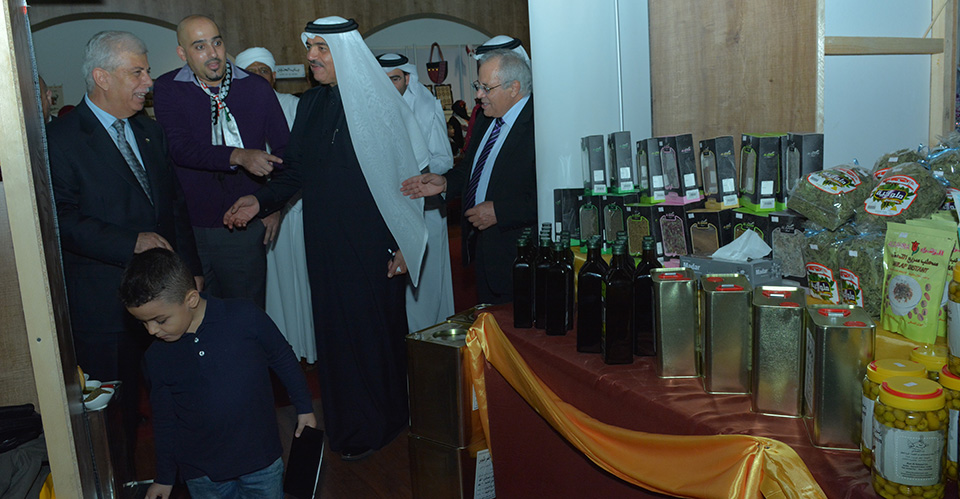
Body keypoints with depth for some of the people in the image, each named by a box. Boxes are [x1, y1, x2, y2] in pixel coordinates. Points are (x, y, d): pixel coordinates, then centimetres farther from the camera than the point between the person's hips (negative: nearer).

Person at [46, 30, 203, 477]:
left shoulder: (150, 130, 10)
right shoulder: (60, 139, -10)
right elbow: (64, 222, -16)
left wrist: (191, 269, 12)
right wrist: (131, 242, -22)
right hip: (105, 303, -5)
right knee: (117, 411, 9)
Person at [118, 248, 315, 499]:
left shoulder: (244, 317, -16)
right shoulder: (157, 356, -6)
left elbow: (284, 360, -1)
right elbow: (164, 420, 6)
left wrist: (304, 409, 8)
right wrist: (165, 478, 14)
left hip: (261, 460, -2)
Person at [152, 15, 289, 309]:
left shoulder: (257, 89, 2)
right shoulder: (167, 90, -2)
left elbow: (284, 148, 9)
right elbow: (180, 149, -17)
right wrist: (239, 156, -30)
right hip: (189, 228, 0)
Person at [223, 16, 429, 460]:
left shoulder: (378, 103, -10)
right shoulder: (310, 105, 9)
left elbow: (404, 177, -10)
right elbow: (295, 171, 12)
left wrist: (402, 244, -12)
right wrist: (261, 200, -4)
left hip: (371, 241, -5)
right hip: (324, 242, 6)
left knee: (374, 328, 5)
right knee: (335, 328, 12)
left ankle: (376, 425, 24)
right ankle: (346, 420, 29)